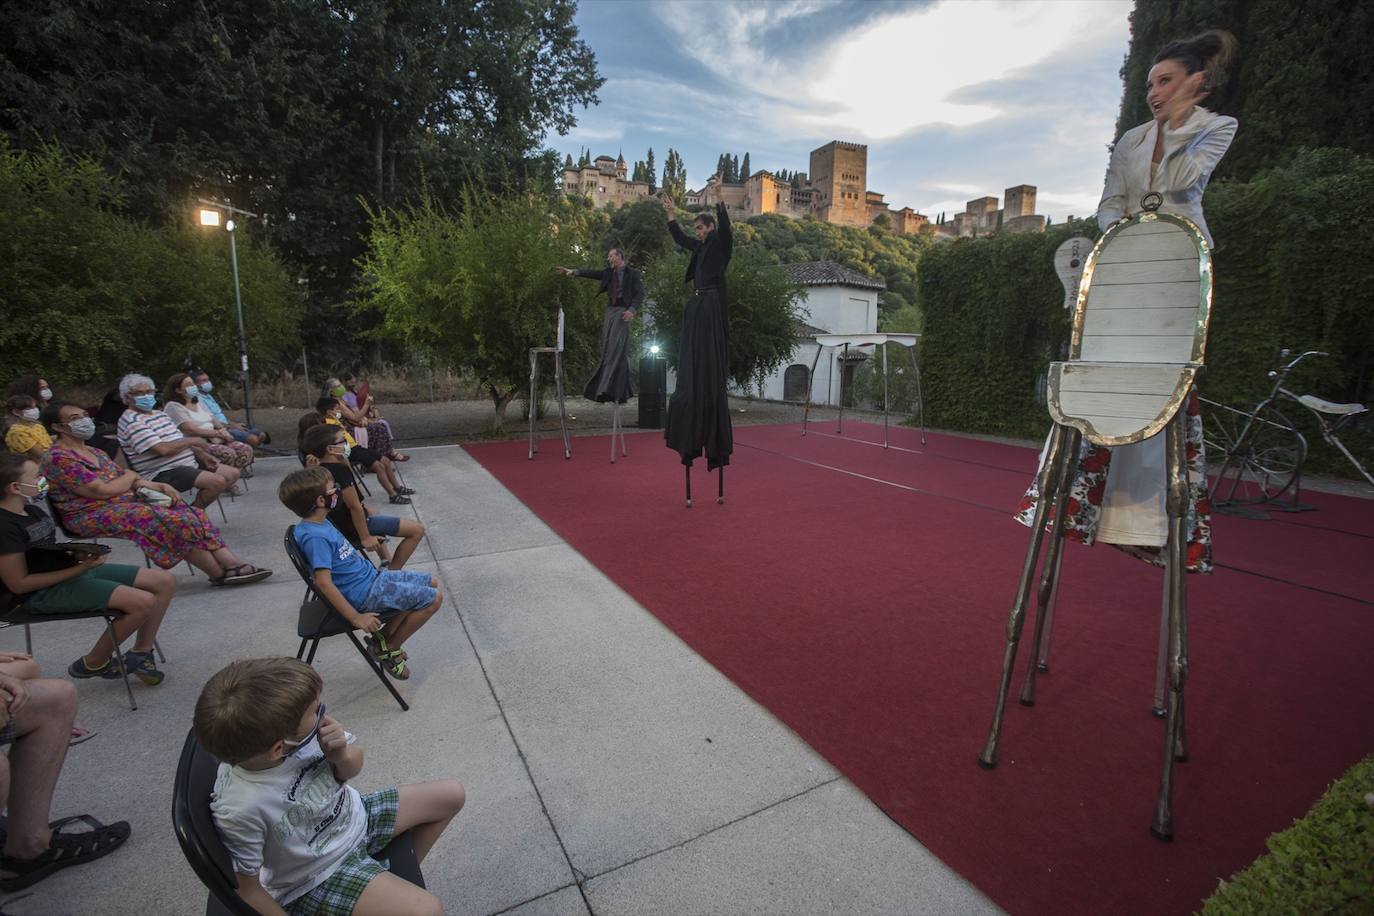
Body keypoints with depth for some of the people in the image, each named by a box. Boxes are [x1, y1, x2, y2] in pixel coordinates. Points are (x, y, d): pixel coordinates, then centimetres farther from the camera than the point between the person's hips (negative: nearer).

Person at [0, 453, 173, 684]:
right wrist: (78, 569, -19)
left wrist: (81, 554, -2)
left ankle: (141, 653, 7)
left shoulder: (32, 512, 11)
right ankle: (93, 664, -2)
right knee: (142, 601, -27)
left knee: (164, 582, -1)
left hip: (68, 571, 9)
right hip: (43, 592, -9)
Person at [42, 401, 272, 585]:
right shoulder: (58, 458, -10)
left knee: (192, 514, -13)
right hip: (93, 516, -8)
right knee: (173, 520, -27)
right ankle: (218, 572, -21)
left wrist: (157, 486, -3)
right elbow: (102, 490, -17)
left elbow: (126, 480, 16)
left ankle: (231, 563, -22)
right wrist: (130, 476, 1)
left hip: (124, 502, 9)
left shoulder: (93, 452, 20)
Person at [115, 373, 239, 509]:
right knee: (217, 481, -29)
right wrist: (193, 441, -11)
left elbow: (180, 443, 20)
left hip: (188, 462, 10)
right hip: (162, 473, -10)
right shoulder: (131, 421, -12)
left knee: (233, 473, 5)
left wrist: (202, 455, 3)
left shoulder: (159, 414, 18)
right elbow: (163, 449, -24)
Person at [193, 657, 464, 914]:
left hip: (354, 817, 6)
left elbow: (352, 769, -4)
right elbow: (246, 889, -18)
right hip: (319, 876, -6)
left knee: (451, 795, 12)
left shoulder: (303, 734, -22)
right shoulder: (238, 810, -35)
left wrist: (343, 756, -27)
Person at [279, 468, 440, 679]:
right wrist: (356, 618, -25)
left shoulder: (321, 523, 6)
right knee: (433, 599, -13)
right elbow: (324, 582, -28)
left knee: (430, 583, 15)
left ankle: (384, 636, 17)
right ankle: (390, 649, 5)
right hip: (364, 593, -10)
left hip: (371, 577, 10)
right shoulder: (315, 536, -24)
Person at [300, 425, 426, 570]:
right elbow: (354, 506, -26)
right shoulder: (341, 470, -27)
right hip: (353, 530, -10)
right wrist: (365, 537, -19)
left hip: (339, 525, 10)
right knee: (417, 529, -11)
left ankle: (386, 560, 42)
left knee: (369, 511, 44)